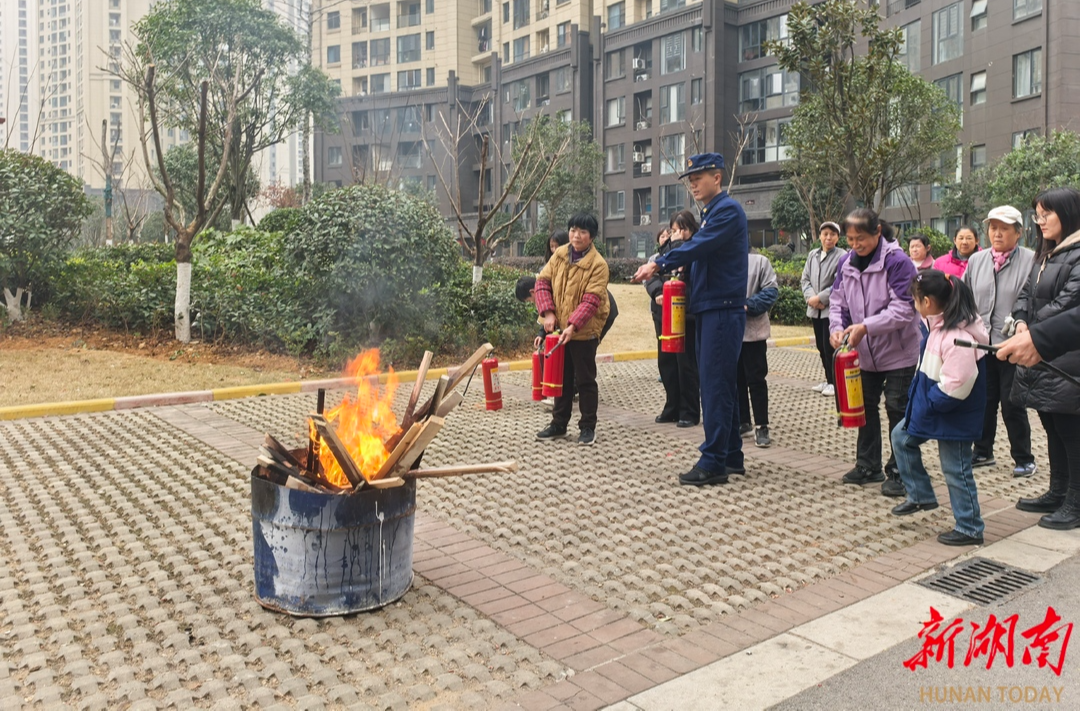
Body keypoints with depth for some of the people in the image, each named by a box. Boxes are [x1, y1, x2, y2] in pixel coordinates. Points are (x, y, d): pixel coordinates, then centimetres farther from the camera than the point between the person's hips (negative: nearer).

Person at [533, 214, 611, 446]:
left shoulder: (598, 264, -13)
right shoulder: (559, 255, 3)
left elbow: (591, 301, -19)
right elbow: (543, 281, 2)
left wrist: (573, 326, -29)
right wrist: (548, 312, -11)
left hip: (584, 331, -5)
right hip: (559, 329, 5)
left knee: (584, 380, 4)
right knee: (562, 378, 16)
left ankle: (588, 427, 16)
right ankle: (559, 424, 27)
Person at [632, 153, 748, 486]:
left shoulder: (728, 210, -10)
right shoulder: (711, 212, 20)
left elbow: (698, 247, -22)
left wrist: (658, 265, -21)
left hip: (723, 311, -10)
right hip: (708, 309, 10)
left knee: (715, 384, -9)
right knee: (721, 384, 13)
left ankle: (713, 462, -5)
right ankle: (732, 457, 21)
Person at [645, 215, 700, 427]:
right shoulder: (667, 248, 12)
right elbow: (651, 276, 6)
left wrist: (677, 244, -11)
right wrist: (658, 293, -13)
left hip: (686, 313, -6)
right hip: (663, 311, 6)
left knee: (686, 362, -1)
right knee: (666, 361, 10)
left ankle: (689, 412, 9)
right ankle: (672, 408, 22)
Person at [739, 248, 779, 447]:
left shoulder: (759, 261, 0)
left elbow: (771, 290, -7)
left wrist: (748, 306, -16)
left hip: (753, 331, -3)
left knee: (756, 379, 0)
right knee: (736, 379, 12)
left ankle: (762, 427, 8)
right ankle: (742, 422, 24)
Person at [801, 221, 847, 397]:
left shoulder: (842, 256, -7)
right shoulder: (812, 255, 12)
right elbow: (805, 278, 8)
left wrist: (819, 298, -16)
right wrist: (810, 297, -9)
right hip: (815, 309, 6)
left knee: (830, 347, -5)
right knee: (821, 347, 12)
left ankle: (836, 382, 7)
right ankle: (829, 380, 24)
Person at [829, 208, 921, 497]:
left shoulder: (897, 261, -19)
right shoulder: (847, 262, 1)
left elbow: (903, 310, -23)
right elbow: (838, 301, 5)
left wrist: (865, 327, -30)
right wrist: (837, 327, -14)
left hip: (898, 351, -7)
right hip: (865, 352, 7)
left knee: (897, 408, 0)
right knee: (865, 406, 15)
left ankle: (898, 473, 12)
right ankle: (868, 466, 29)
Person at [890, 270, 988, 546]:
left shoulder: (957, 335, -28)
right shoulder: (938, 326, 2)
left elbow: (955, 386, -29)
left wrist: (929, 403, -17)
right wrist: (920, 399, 8)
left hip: (955, 416, -10)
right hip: (929, 407, 10)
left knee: (955, 469, 1)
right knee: (901, 437, 18)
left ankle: (970, 529, 17)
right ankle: (920, 496, 30)